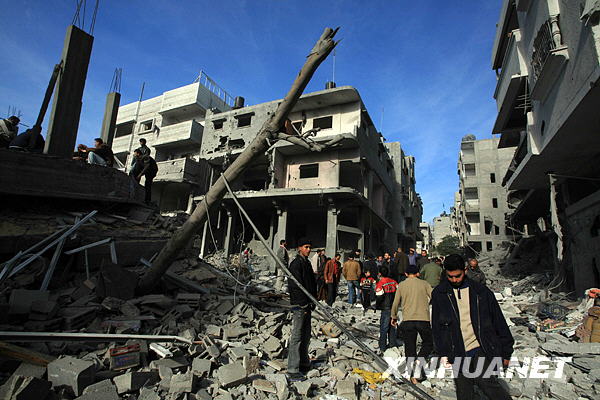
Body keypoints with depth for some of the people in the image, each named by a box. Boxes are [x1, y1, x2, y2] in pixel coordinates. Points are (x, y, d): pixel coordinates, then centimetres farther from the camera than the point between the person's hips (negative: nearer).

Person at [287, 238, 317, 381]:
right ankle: (292, 370, 5)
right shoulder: (296, 263, -14)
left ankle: (304, 364, 33)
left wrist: (312, 301, 13)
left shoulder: (307, 263, 15)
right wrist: (303, 303, -19)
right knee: (296, 337, -3)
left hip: (307, 305, 10)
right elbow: (295, 286, -19)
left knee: (306, 336, 18)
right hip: (299, 305, -10)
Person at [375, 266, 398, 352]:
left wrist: (377, 306, 1)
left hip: (386, 309, -6)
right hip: (394, 308, 6)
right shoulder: (394, 282, 4)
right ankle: (392, 343, 29)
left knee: (384, 327, 2)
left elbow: (379, 297, -16)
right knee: (392, 325, 19)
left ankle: (382, 346, 5)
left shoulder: (380, 284, -15)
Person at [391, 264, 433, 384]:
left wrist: (394, 317, 18)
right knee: (428, 343, 20)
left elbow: (396, 303, 5)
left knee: (410, 347, 11)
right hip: (423, 319, -1)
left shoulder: (401, 285, 5)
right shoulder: (424, 283, 4)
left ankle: (413, 376, 14)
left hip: (407, 320, 1)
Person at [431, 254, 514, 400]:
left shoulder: (481, 291, -1)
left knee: (487, 383, -21)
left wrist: (506, 352, 7)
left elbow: (499, 322, 6)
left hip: (482, 349, -1)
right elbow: (437, 327, 5)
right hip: (458, 354, 2)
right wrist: (443, 353, 1)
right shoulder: (439, 294, 0)